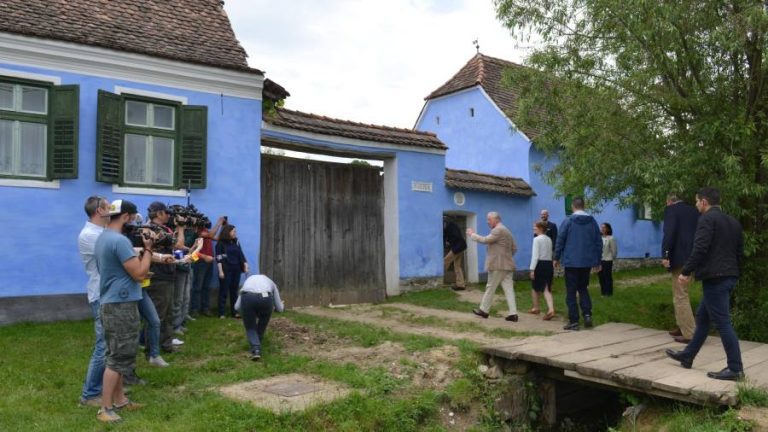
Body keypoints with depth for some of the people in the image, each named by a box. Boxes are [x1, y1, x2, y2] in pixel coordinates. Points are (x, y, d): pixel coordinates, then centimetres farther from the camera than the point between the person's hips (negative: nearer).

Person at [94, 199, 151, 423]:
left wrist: (141, 251, 8)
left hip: (111, 303, 10)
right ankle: (105, 408, 2)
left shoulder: (102, 238, 13)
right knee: (118, 357, -4)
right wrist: (147, 249, -8)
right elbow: (139, 273, -19)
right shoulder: (120, 240, -20)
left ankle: (119, 400, 24)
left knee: (117, 355, 15)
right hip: (122, 304, -10)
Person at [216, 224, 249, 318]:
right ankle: (221, 313, 3)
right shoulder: (220, 243, -4)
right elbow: (219, 259, -8)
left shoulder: (236, 242, 12)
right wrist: (220, 271, -14)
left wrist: (245, 265, -1)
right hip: (226, 270, -5)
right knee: (224, 291, -1)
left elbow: (241, 255, 11)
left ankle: (234, 312, 13)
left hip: (236, 270, 5)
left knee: (234, 291, 8)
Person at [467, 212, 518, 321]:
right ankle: (513, 313, -2)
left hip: (498, 265, -9)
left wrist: (472, 234, -7)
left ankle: (484, 310, 12)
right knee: (508, 289, 3)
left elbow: (485, 240, -19)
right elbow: (514, 248, 22)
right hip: (507, 265, 9)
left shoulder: (498, 230, -13)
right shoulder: (506, 231, 19)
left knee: (490, 287, 2)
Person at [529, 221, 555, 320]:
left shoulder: (537, 239, -10)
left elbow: (535, 255, -15)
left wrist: (532, 269, -14)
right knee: (547, 289, 4)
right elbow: (550, 254, 13)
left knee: (535, 287, 14)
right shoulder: (549, 239, 11)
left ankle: (536, 308, 28)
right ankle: (551, 309, -15)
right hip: (549, 264, 6)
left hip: (540, 264, -6)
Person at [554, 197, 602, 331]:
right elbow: (598, 243, 6)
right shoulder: (592, 221, 4)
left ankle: (574, 321, 2)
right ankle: (587, 314, 3)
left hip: (571, 262, -4)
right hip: (587, 262, 4)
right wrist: (597, 262, 14)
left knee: (571, 292, 3)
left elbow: (560, 240, -7)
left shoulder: (568, 221, -8)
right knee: (583, 288, 19)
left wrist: (557, 258, 5)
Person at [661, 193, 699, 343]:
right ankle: (682, 327, 28)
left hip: (680, 259, -8)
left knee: (681, 297, -4)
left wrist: (665, 255, -17)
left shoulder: (670, 209, -5)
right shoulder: (694, 210, 15)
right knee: (681, 294, 20)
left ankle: (689, 334, -5)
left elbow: (669, 233, -17)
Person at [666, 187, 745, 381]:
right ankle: (687, 356, 28)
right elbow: (740, 252, 18)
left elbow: (700, 248, -21)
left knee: (722, 322, -5)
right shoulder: (733, 222, 16)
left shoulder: (707, 219, -11)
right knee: (702, 316, 18)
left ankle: (735, 369, -2)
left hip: (714, 278, -10)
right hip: (729, 276, 10)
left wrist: (686, 272, -15)